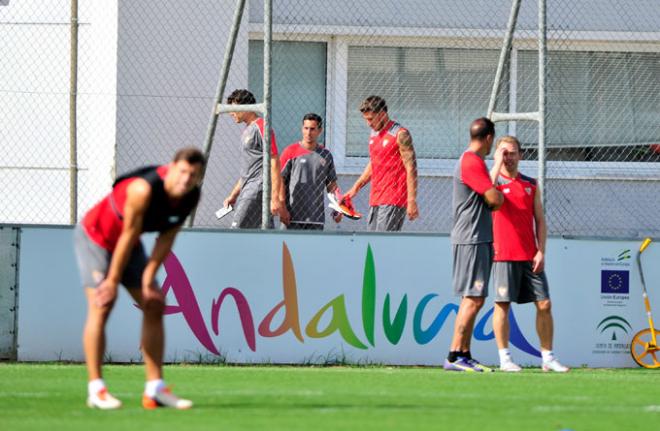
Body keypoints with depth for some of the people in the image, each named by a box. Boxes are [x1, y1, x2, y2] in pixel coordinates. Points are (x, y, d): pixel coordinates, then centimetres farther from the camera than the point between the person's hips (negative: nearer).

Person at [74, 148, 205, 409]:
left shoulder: (191, 197, -14)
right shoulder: (144, 189, -35)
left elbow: (167, 238, -7)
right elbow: (128, 236, -28)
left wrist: (148, 277, -14)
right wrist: (112, 281, -21)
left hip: (127, 244, 8)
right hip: (95, 236, -7)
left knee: (154, 306, 1)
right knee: (101, 307, -17)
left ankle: (155, 389, 2)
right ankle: (96, 390, -16)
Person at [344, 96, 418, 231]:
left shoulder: (400, 135, -9)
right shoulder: (374, 134, 16)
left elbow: (411, 169, -12)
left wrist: (412, 201, -17)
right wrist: (356, 188, 21)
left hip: (393, 201, -8)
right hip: (375, 200, 8)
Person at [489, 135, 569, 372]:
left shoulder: (531, 184, 14)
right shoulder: (494, 181, 3)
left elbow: (540, 220, 12)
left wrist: (541, 251, 1)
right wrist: (498, 163, -15)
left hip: (530, 256, 4)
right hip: (504, 256, -4)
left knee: (544, 304, 1)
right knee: (502, 305, -5)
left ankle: (548, 357, 8)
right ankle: (504, 358, 0)